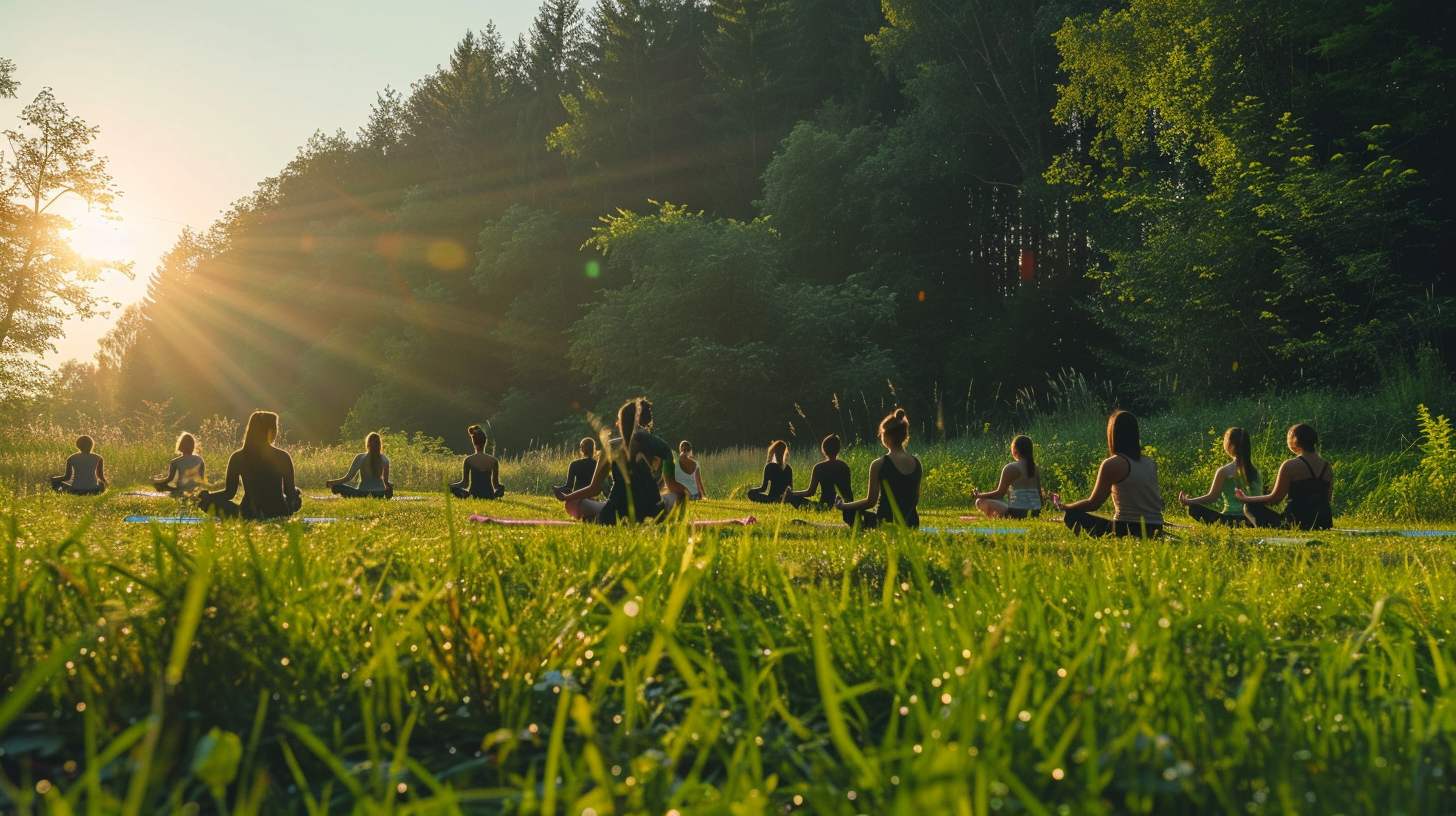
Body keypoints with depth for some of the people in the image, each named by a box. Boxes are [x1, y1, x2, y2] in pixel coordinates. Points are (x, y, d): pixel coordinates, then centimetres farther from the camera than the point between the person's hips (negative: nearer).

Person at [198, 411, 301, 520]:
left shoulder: (237, 457, -7)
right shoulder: (282, 457, -11)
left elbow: (229, 493, 0)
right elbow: (290, 491, -4)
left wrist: (205, 496, 17)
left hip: (248, 515, 1)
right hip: (280, 514, -1)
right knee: (296, 493, 31)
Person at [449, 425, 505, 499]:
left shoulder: (468, 460, -7)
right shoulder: (493, 460, -4)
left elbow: (465, 483, -5)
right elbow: (496, 484, 1)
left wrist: (451, 485, 12)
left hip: (474, 496, -1)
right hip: (489, 496, 2)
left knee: (453, 488, 22)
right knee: (501, 488, 33)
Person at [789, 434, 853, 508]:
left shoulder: (819, 467, -6)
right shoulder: (845, 467, 5)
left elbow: (810, 492, -4)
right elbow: (849, 491, 9)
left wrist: (791, 492, 8)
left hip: (826, 506, -5)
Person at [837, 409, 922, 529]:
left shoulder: (879, 465, -13)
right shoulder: (916, 463, 3)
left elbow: (870, 502, -8)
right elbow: (916, 500, 11)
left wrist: (844, 506, 6)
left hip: (886, 523, -5)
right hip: (911, 525, 5)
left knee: (851, 513, 18)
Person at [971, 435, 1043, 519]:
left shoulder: (1011, 468, -9)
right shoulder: (1035, 468, 12)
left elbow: (1000, 493, -6)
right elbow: (1039, 493, 15)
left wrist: (979, 495, 7)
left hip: (1017, 512, -8)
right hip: (1035, 513, 8)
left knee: (981, 502, 1)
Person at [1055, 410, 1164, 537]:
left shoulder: (1113, 463, -10)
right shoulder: (1149, 462, 9)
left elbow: (1093, 504, -3)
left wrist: (1063, 507, 12)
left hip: (1126, 531, -7)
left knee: (1073, 516, 8)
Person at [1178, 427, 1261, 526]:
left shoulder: (1224, 471, -7)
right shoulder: (1255, 471, 8)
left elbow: (1211, 498, -3)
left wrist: (1187, 502, 8)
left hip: (1230, 521, -6)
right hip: (1251, 520, 6)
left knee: (1194, 508, 1)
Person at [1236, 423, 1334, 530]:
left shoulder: (1290, 465, -10)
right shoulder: (1327, 468, 8)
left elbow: (1275, 498, -6)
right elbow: (1327, 498, 14)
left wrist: (1246, 499, 8)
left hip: (1297, 523, -7)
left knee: (1251, 506, 7)